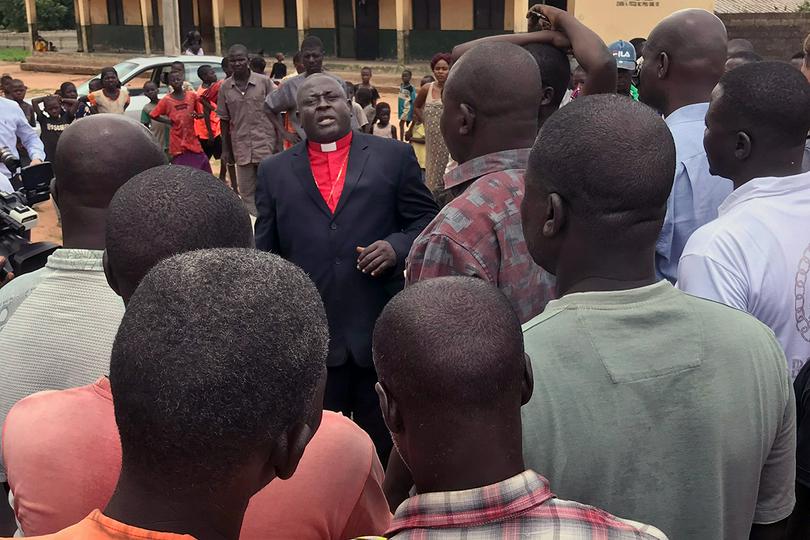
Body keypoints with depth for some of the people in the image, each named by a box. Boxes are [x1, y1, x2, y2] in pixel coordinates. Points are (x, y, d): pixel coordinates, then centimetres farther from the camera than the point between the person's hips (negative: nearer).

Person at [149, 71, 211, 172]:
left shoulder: (192, 96, 3)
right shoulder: (166, 100, -1)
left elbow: (200, 113, 11)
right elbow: (154, 115, 5)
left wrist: (197, 115, -11)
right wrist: (168, 121, -6)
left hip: (192, 139, 2)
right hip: (177, 141, -2)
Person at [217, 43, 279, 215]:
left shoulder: (264, 82, -3)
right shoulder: (225, 87, 4)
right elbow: (224, 120, 10)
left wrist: (278, 143, -3)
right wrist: (225, 149, 9)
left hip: (266, 144, -2)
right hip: (241, 147, 2)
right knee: (246, 193, 6)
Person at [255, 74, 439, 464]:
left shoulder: (394, 157, 5)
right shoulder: (274, 172, 9)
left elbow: (426, 220, 6)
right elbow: (266, 254, 11)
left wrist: (397, 247, -14)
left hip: (381, 333, -1)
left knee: (385, 446, 13)